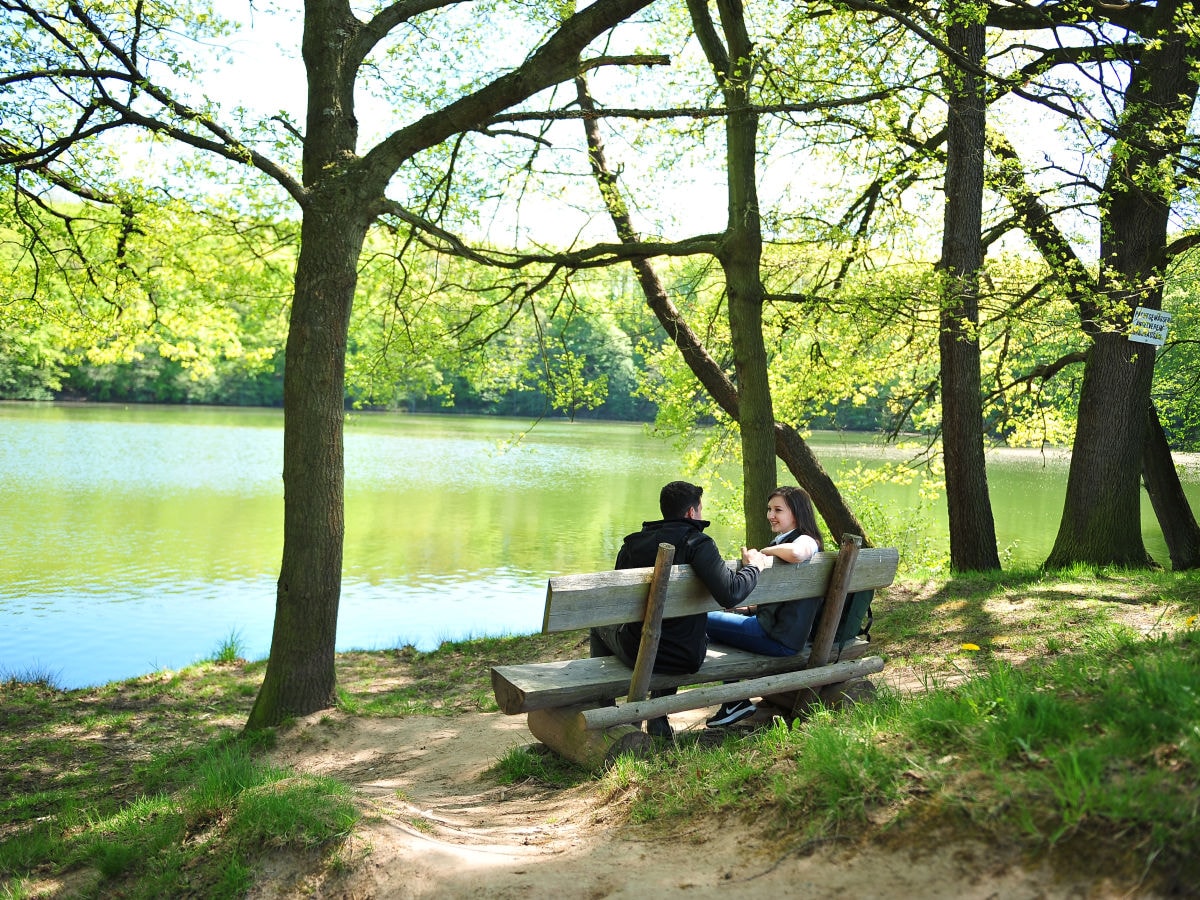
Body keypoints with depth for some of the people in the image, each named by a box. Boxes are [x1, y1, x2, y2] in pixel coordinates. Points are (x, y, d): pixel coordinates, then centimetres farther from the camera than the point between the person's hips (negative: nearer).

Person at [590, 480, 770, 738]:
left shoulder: (631, 544, -5)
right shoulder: (697, 542, -17)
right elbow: (729, 595, -28)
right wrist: (754, 565, -8)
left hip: (637, 654, 1)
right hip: (687, 659, 0)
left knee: (600, 623, 33)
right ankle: (658, 717, 35)